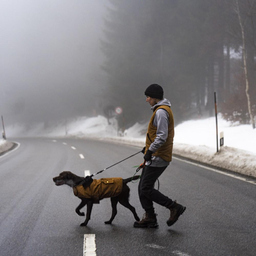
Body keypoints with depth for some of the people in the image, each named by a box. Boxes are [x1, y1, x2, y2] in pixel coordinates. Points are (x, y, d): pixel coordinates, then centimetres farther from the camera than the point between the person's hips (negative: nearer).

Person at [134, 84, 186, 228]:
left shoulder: (161, 111, -17)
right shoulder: (162, 110, 17)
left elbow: (162, 136, -25)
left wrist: (151, 150, -22)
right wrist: (149, 147, 24)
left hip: (158, 157, -11)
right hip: (157, 156, 11)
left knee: (146, 189, -9)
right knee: (143, 188, 11)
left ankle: (174, 207, -2)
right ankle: (150, 218, 13)